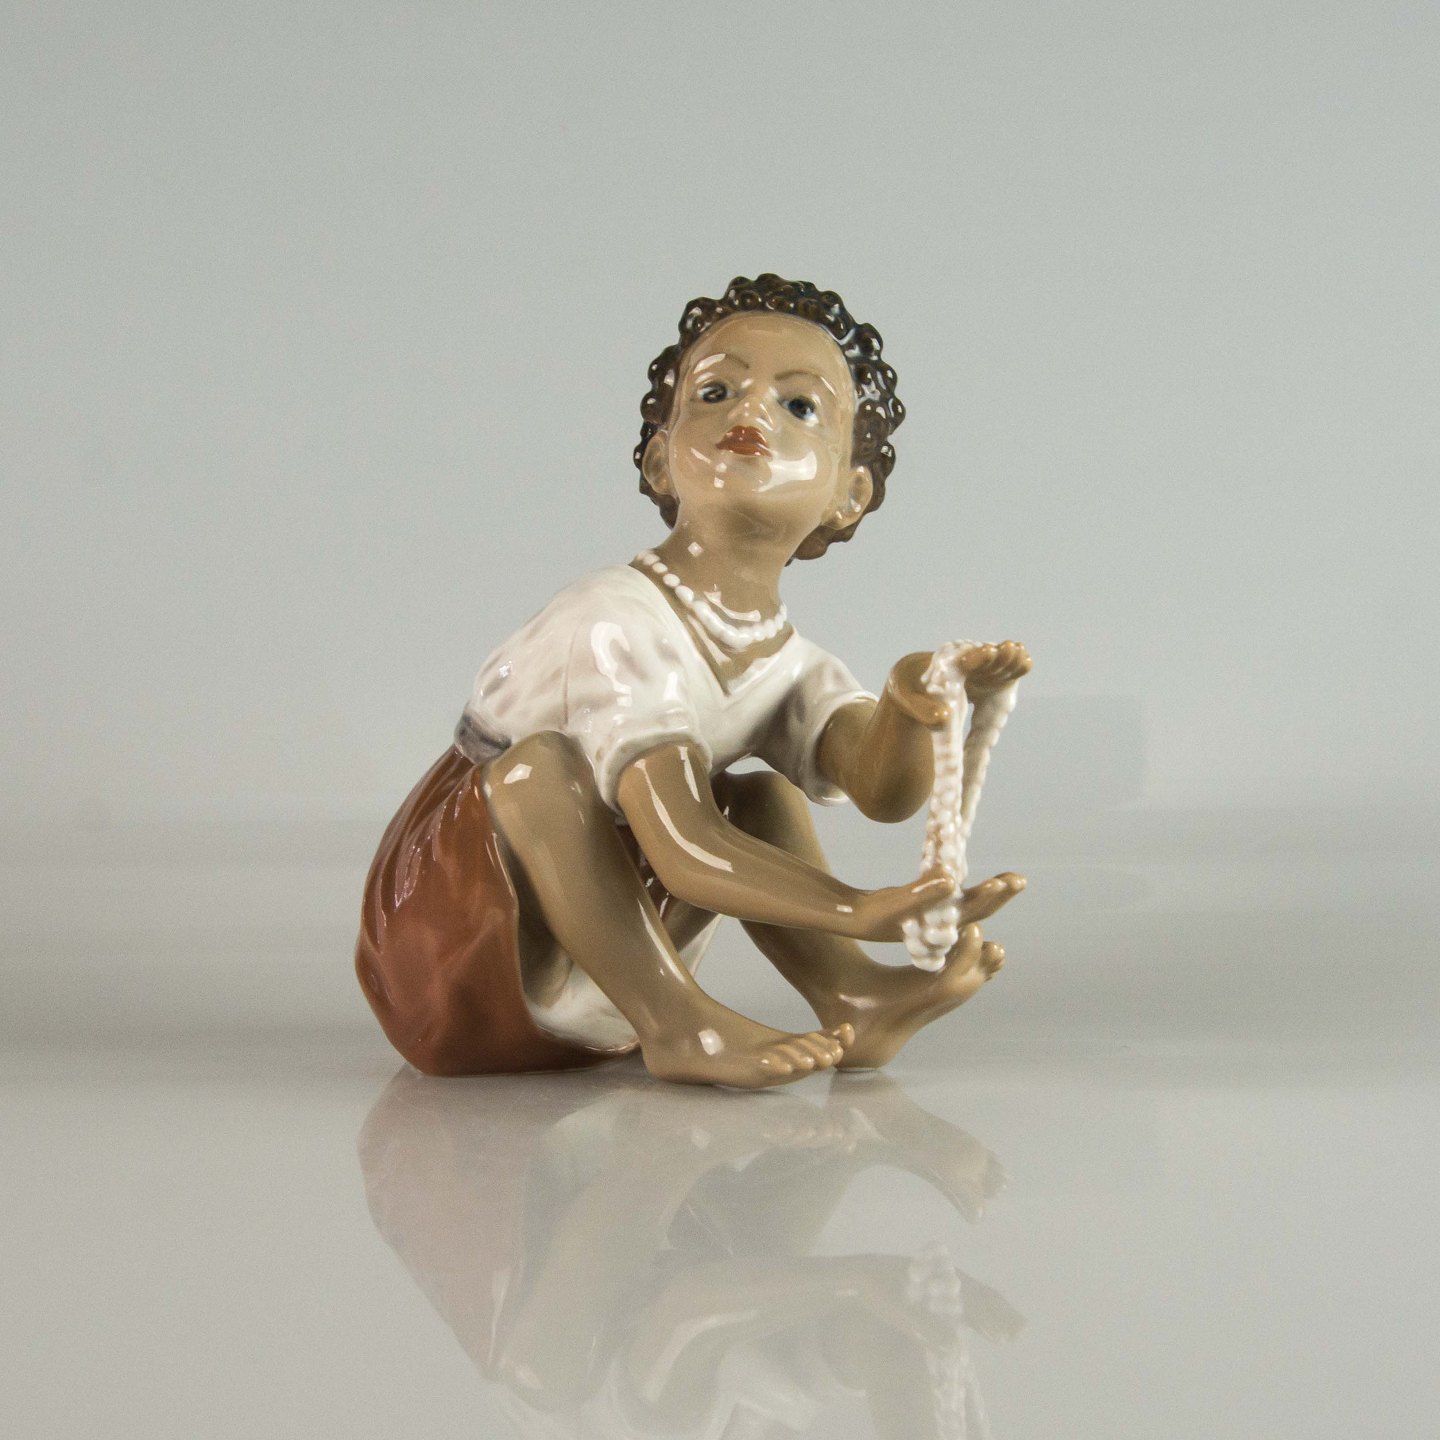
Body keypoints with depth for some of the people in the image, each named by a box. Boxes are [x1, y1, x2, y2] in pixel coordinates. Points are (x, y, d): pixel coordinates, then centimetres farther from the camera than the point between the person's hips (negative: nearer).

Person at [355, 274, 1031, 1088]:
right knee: (540, 764, -30)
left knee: (762, 799, 2)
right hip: (447, 954, -7)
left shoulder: (794, 670, 0)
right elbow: (678, 851, -35)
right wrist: (859, 910, -46)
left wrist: (908, 707, -42)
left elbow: (886, 792, -20)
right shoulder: (617, 627, -25)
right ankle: (677, 1023, -31)